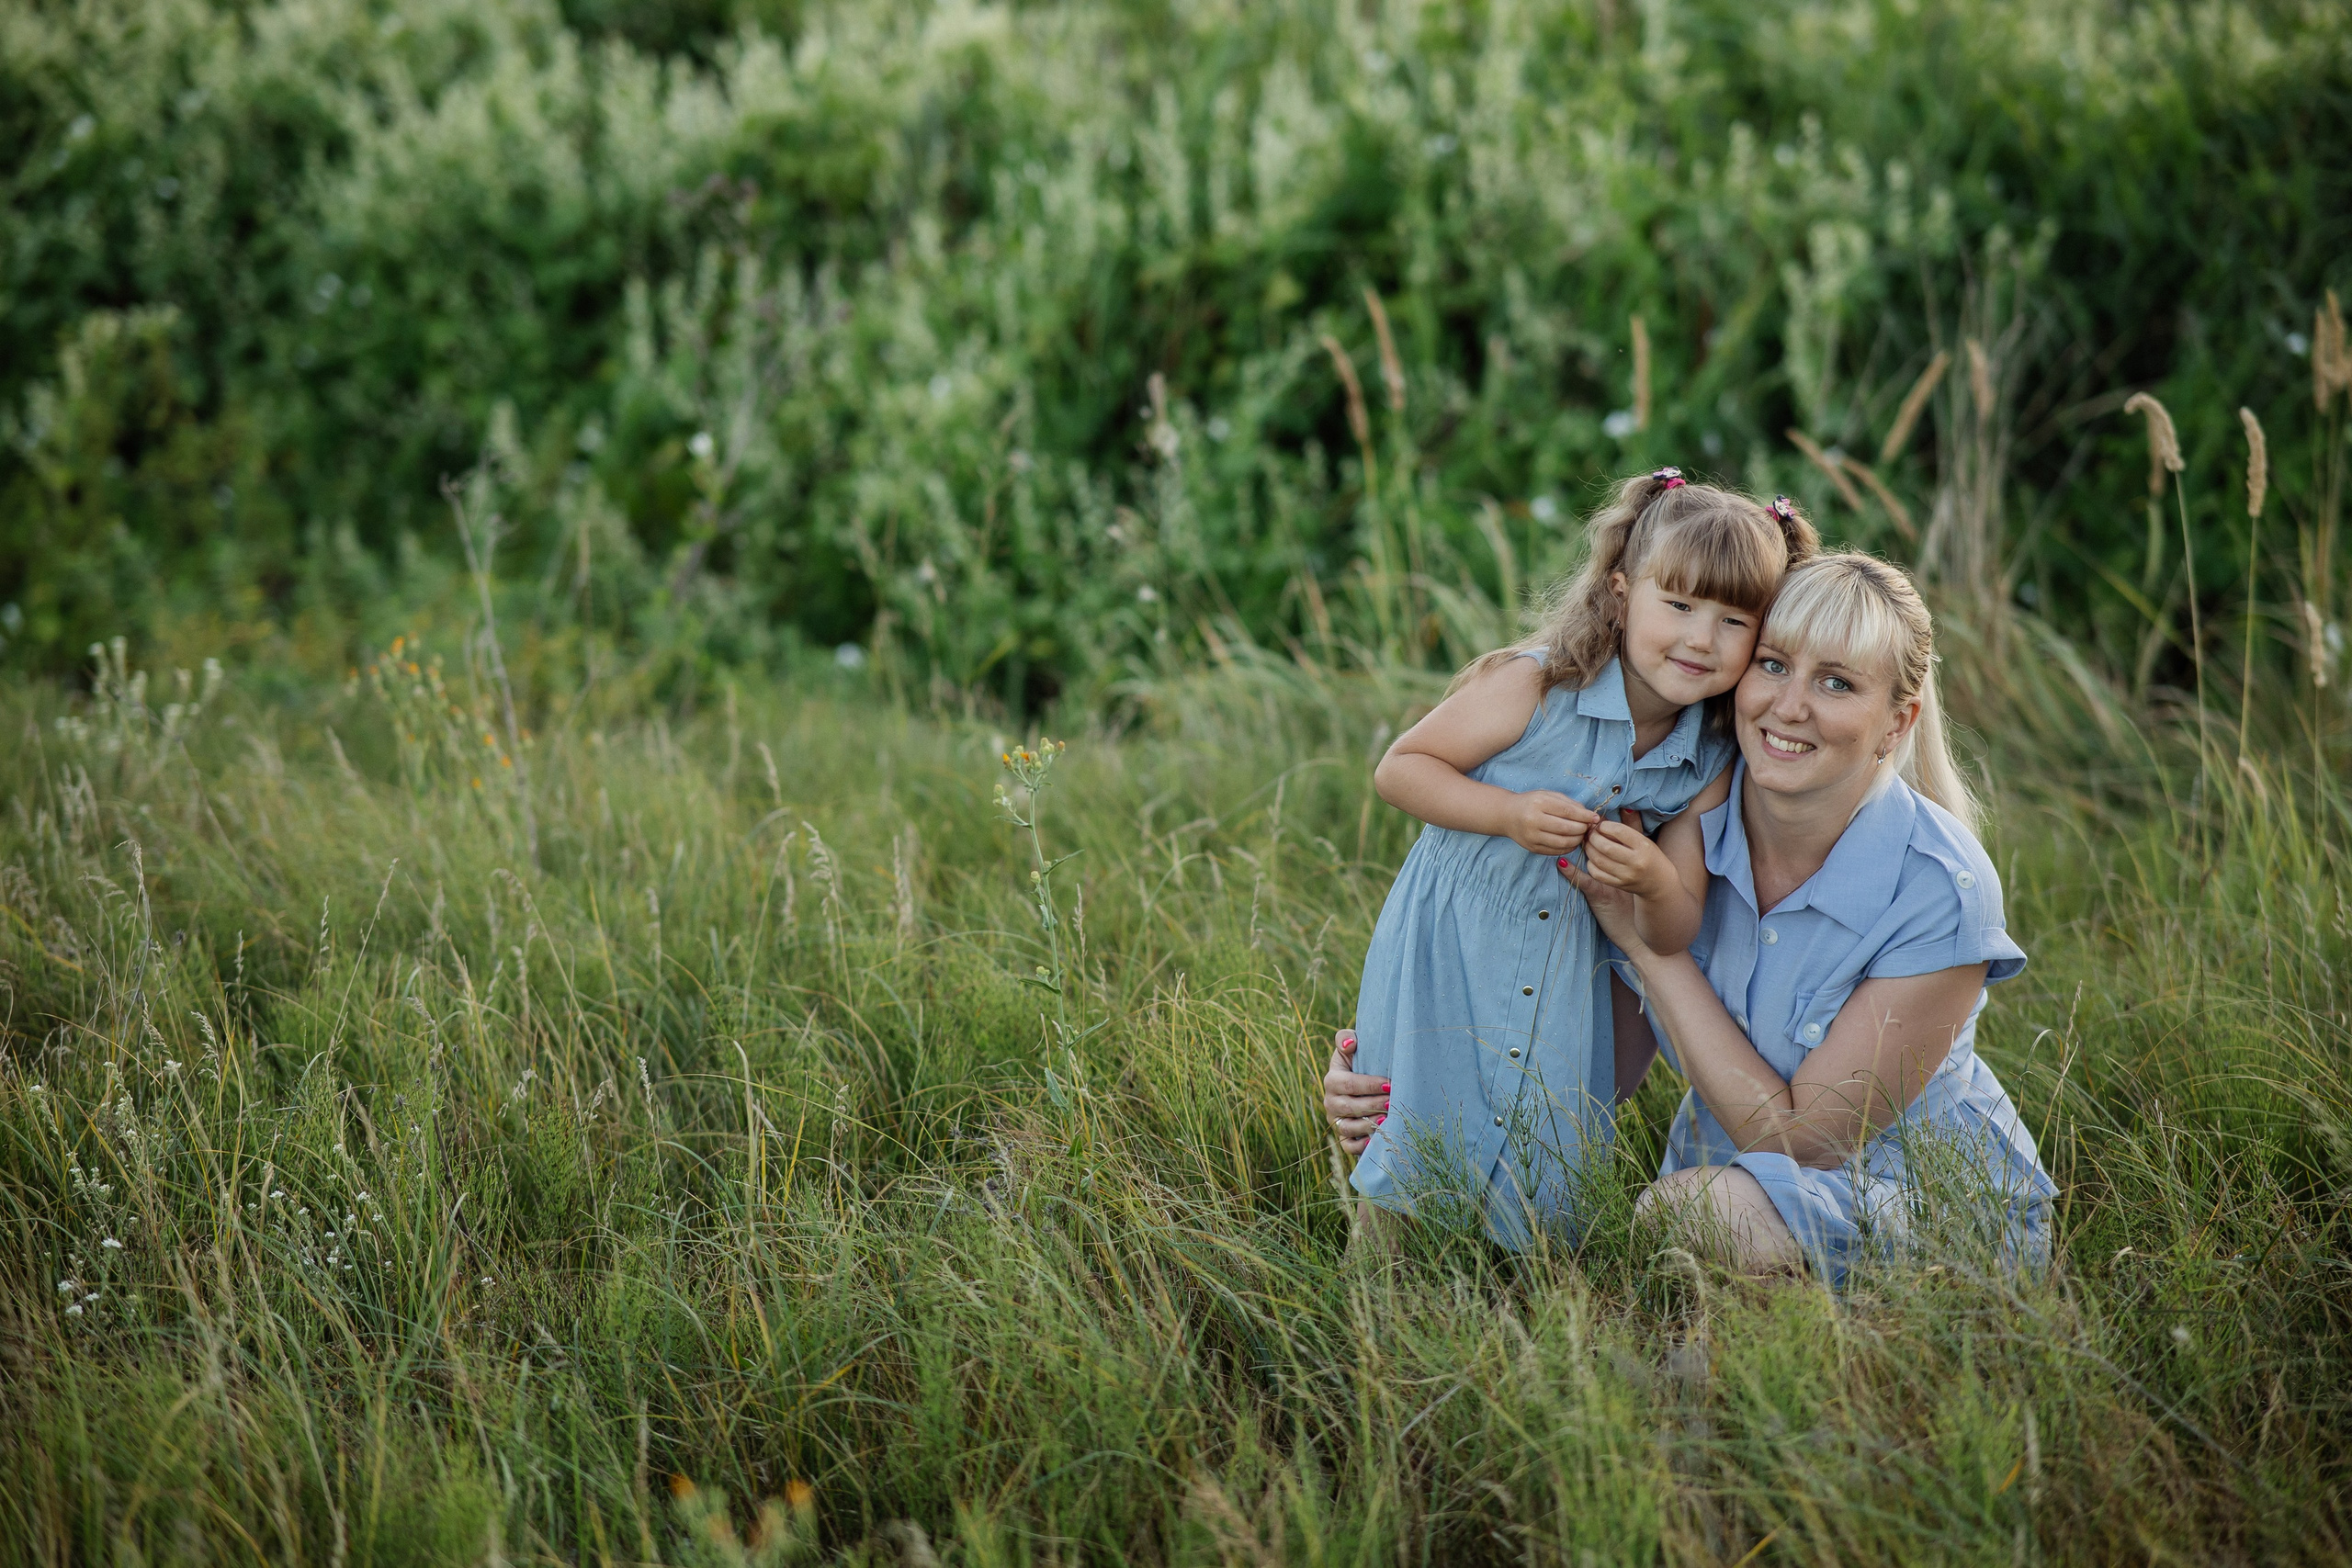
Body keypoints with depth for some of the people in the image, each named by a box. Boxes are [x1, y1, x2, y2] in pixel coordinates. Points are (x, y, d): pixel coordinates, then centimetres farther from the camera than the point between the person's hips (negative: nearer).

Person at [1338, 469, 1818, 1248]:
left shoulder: (1710, 768, -4)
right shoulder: (1536, 690, -18)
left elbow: (1671, 937, -2)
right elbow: (1399, 768, -12)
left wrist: (1656, 884, -25)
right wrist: (1508, 813, -26)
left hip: (1564, 977, 4)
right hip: (1447, 959, -4)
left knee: (1544, 1182, 7)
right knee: (1416, 1164, -1)